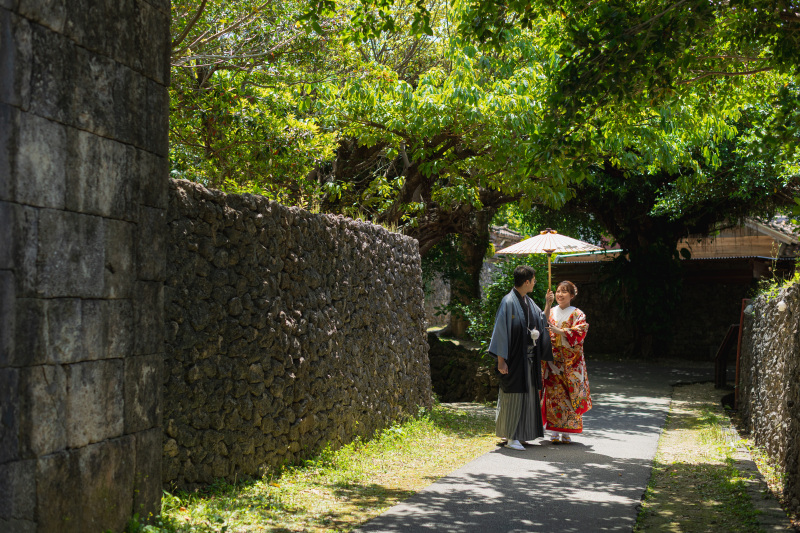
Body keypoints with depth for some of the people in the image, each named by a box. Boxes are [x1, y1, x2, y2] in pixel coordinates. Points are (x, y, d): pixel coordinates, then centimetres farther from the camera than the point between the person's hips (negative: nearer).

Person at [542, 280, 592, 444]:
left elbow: (578, 334, -9)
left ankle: (566, 433, 4)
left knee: (570, 395, -2)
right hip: (552, 359, 2)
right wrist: (548, 305, -14)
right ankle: (554, 432, 3)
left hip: (570, 360, -2)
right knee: (553, 394, -2)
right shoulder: (551, 312, 12)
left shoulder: (577, 314, 4)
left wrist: (558, 331, -17)